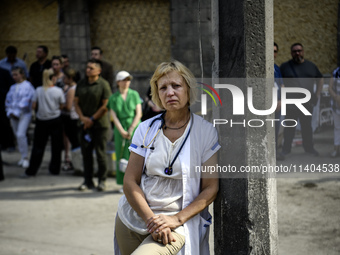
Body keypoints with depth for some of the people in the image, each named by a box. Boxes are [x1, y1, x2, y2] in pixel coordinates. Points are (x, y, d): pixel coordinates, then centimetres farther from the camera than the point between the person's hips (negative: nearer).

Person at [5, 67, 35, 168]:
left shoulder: (27, 86, -6)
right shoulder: (13, 88, 14)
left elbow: (25, 101, -13)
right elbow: (8, 100, 16)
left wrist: (16, 113, -14)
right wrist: (10, 112, 1)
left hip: (24, 114, -7)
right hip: (14, 115, 7)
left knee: (20, 134, -19)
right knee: (17, 136, 8)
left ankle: (25, 157, -12)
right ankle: (23, 156, 19)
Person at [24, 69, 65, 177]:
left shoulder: (38, 90, -8)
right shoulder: (58, 91, -10)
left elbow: (34, 106, -5)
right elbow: (62, 106, -3)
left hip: (41, 121, 1)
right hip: (55, 120, -1)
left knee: (38, 146, 6)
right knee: (56, 146, 11)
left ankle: (31, 171, 7)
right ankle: (55, 169, 16)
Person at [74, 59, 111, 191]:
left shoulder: (103, 84, -7)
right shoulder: (81, 84, 10)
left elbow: (105, 106, -10)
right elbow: (76, 102, 12)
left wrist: (92, 119, -10)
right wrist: (82, 117, -4)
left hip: (100, 123, -5)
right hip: (85, 124, 5)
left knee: (100, 153, -1)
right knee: (86, 152, 6)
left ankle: (102, 180, 9)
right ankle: (87, 180, 15)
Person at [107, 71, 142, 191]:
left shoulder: (134, 94, 5)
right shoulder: (113, 98, 5)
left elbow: (138, 114, 1)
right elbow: (114, 117, 0)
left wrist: (131, 130, -7)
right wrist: (122, 131, -10)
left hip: (135, 128, -1)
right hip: (120, 130, 1)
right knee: (122, 157, 0)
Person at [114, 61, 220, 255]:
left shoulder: (206, 132, -2)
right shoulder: (146, 129, 5)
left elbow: (211, 188, -4)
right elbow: (130, 182, 1)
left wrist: (176, 219, -14)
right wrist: (151, 219, -13)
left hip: (178, 225, -4)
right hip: (134, 217, 4)